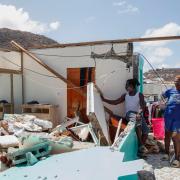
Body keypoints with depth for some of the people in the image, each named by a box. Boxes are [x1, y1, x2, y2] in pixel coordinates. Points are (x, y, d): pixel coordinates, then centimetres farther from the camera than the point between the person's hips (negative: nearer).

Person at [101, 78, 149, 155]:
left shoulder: (140, 95, 4)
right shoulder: (125, 95, 13)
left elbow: (142, 107, -7)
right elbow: (115, 102, 10)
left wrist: (139, 113, -26)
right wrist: (104, 99, 3)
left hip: (138, 114, 1)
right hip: (129, 114, -1)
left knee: (146, 130, -20)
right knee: (138, 121, -34)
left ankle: (141, 146, -1)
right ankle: (141, 145, -33)